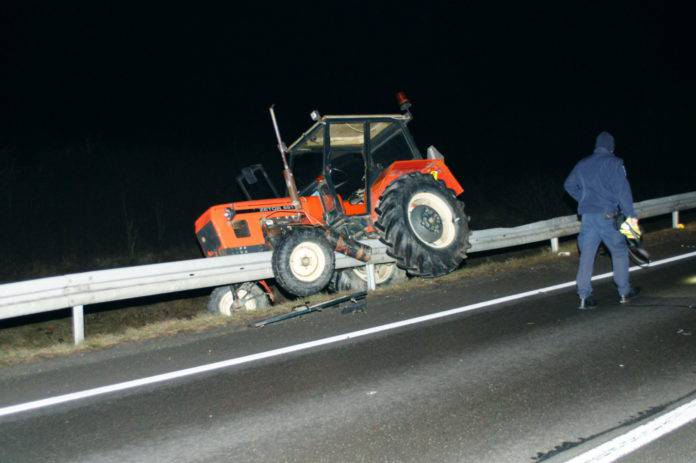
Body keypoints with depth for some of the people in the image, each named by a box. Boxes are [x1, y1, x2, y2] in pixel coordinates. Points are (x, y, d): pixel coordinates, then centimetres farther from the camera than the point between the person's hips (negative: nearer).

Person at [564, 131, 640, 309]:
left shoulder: (582, 164, 13)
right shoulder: (614, 163, -4)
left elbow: (569, 185, 19)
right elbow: (623, 189, -11)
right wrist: (630, 215, -11)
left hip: (587, 215, 4)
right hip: (607, 215, -4)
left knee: (586, 255, 4)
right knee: (619, 251, 13)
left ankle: (584, 297, 1)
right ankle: (624, 292, 21)